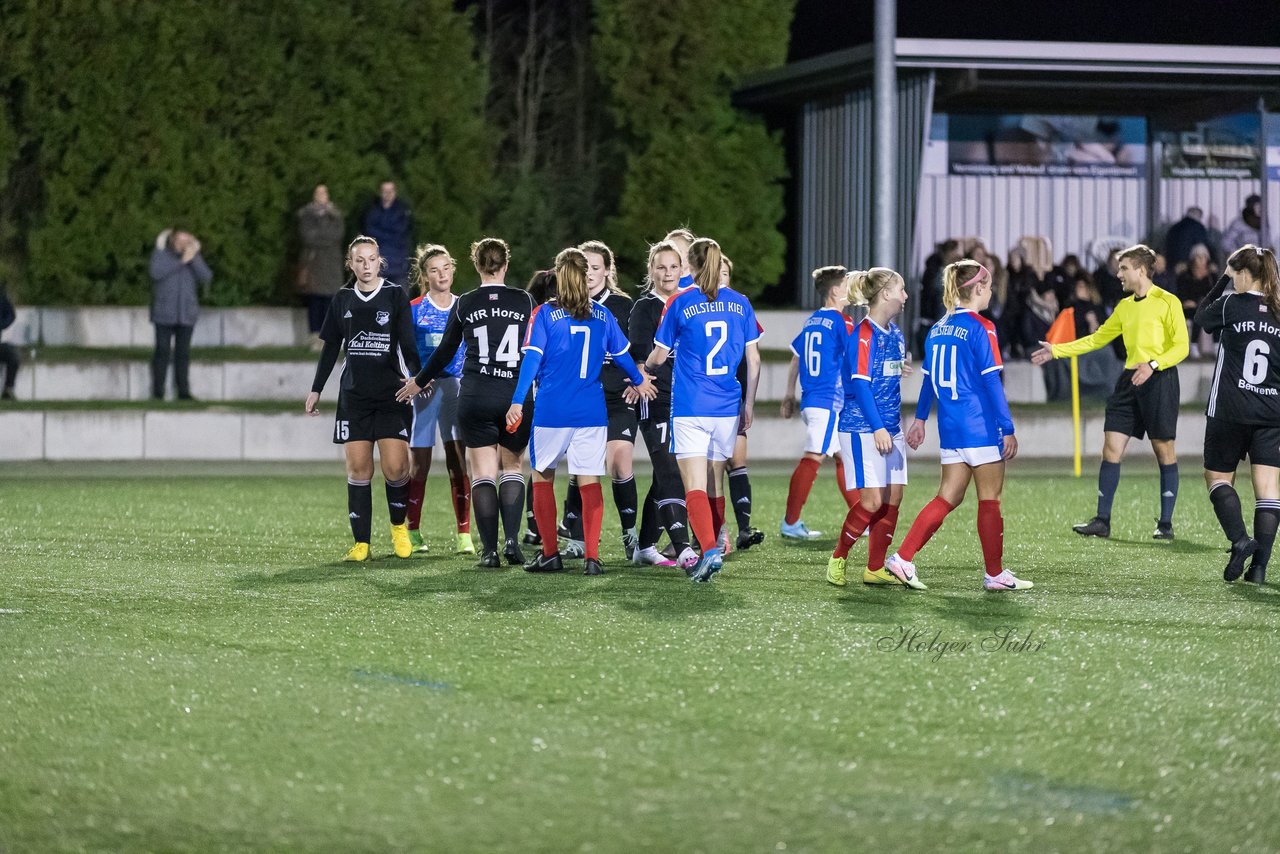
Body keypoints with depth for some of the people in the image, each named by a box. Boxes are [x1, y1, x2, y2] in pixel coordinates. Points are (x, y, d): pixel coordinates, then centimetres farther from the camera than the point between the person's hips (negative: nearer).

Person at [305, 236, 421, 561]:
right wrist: (316, 390, 15)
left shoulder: (395, 296, 0)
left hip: (391, 394, -3)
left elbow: (407, 344, -4)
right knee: (358, 468, -2)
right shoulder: (342, 300, 9)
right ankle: (361, 543, 1)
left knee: (395, 467, -9)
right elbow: (330, 348, 16)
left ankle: (399, 526, 17)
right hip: (353, 396, 3)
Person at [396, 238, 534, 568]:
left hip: (475, 397, 0)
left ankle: (489, 550, -2)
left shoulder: (464, 304, 1)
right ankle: (512, 540, -1)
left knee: (484, 473, 4)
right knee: (512, 466, 15)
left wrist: (418, 382, 25)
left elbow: (445, 351, 10)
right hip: (517, 397, 0)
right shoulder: (525, 301, 1)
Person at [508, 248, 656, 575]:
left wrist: (517, 402, -11)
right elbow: (622, 354, 16)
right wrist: (639, 381, 34)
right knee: (590, 481, 3)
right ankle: (591, 557, -5)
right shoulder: (602, 315, 5)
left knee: (542, 478, 11)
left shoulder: (545, 314, -4)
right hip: (591, 412, 2)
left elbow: (532, 359, -10)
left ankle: (550, 554, 10)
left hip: (551, 412, -2)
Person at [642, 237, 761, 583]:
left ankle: (710, 550, -26)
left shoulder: (681, 302, -4)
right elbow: (753, 359, 8)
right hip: (727, 409, 4)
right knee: (714, 486, 15)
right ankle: (709, 551, 20)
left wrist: (645, 367, 28)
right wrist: (749, 404, 19)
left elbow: (658, 356, 5)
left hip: (690, 408, -4)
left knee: (695, 487, -8)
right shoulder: (739, 303, 5)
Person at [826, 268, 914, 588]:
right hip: (862, 428, -9)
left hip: (890, 427, 9)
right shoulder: (863, 333, -14)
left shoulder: (894, 333, 12)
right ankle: (838, 559, 6)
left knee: (893, 498, 5)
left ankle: (875, 568, 13)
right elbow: (860, 383, -19)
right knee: (872, 500, -11)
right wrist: (877, 428, -23)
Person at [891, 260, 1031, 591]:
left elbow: (929, 378, 17)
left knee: (948, 498, 10)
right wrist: (1008, 429, -12)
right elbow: (991, 381, -14)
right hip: (981, 427, -7)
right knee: (990, 499, 4)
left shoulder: (938, 328, 10)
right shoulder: (980, 328, -12)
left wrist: (920, 419, 26)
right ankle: (994, 573, 10)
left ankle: (902, 558, -1)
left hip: (950, 427, 7)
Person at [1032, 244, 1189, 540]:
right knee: (1111, 447, 0)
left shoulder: (1167, 302, -5)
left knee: (1164, 449, -1)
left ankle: (1166, 523, 6)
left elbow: (1181, 346, -10)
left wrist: (1153, 364, -24)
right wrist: (1057, 350, 20)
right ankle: (1102, 520, 3)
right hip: (1129, 380, 7)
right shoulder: (1124, 306, 16)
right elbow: (1097, 339, 24)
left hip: (1159, 379, -7)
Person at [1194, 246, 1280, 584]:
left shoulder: (1232, 305, -8)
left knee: (1218, 477, 13)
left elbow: (1201, 316, 12)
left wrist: (1223, 281, 16)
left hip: (1229, 412, -3)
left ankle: (1240, 540, -10)